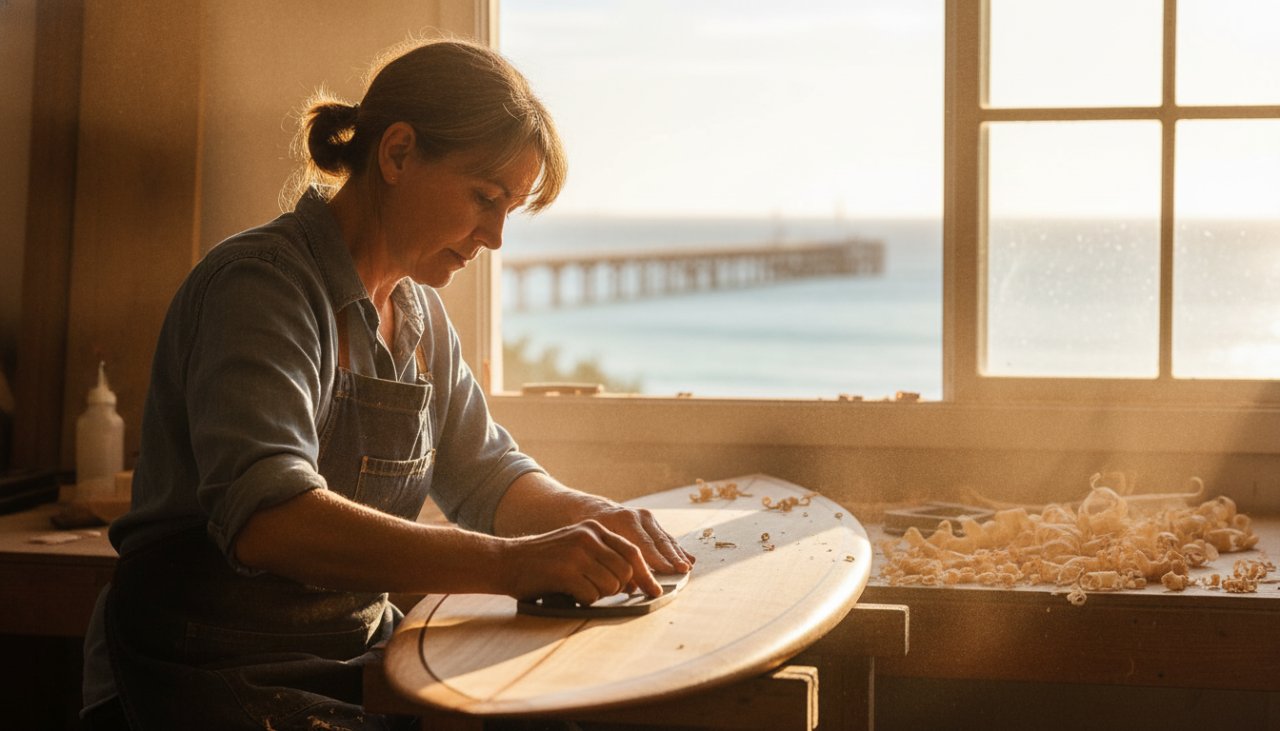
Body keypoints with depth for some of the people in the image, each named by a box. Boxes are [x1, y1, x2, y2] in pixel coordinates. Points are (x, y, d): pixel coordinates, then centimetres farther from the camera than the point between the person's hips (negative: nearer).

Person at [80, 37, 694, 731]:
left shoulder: (418, 311, 10)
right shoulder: (260, 282, -16)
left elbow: (485, 475, 16)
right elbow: (265, 518, -30)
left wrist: (590, 516, -5)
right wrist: (511, 563, -37)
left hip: (353, 659, 8)